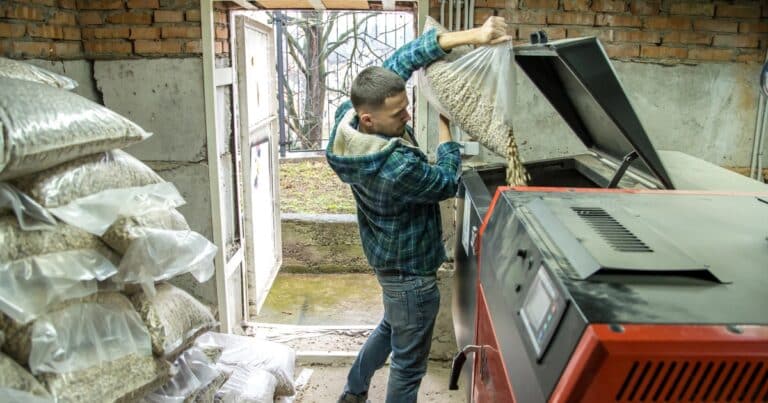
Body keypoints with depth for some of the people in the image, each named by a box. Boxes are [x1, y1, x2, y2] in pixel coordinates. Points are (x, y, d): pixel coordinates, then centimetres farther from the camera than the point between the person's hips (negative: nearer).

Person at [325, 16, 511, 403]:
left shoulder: (349, 115, -15)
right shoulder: (397, 168, -37)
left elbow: (401, 61, -12)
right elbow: (448, 183, -17)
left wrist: (469, 35, -18)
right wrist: (444, 125, -8)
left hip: (389, 256, 9)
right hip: (409, 269, -9)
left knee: (390, 327, 33)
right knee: (408, 362, 12)